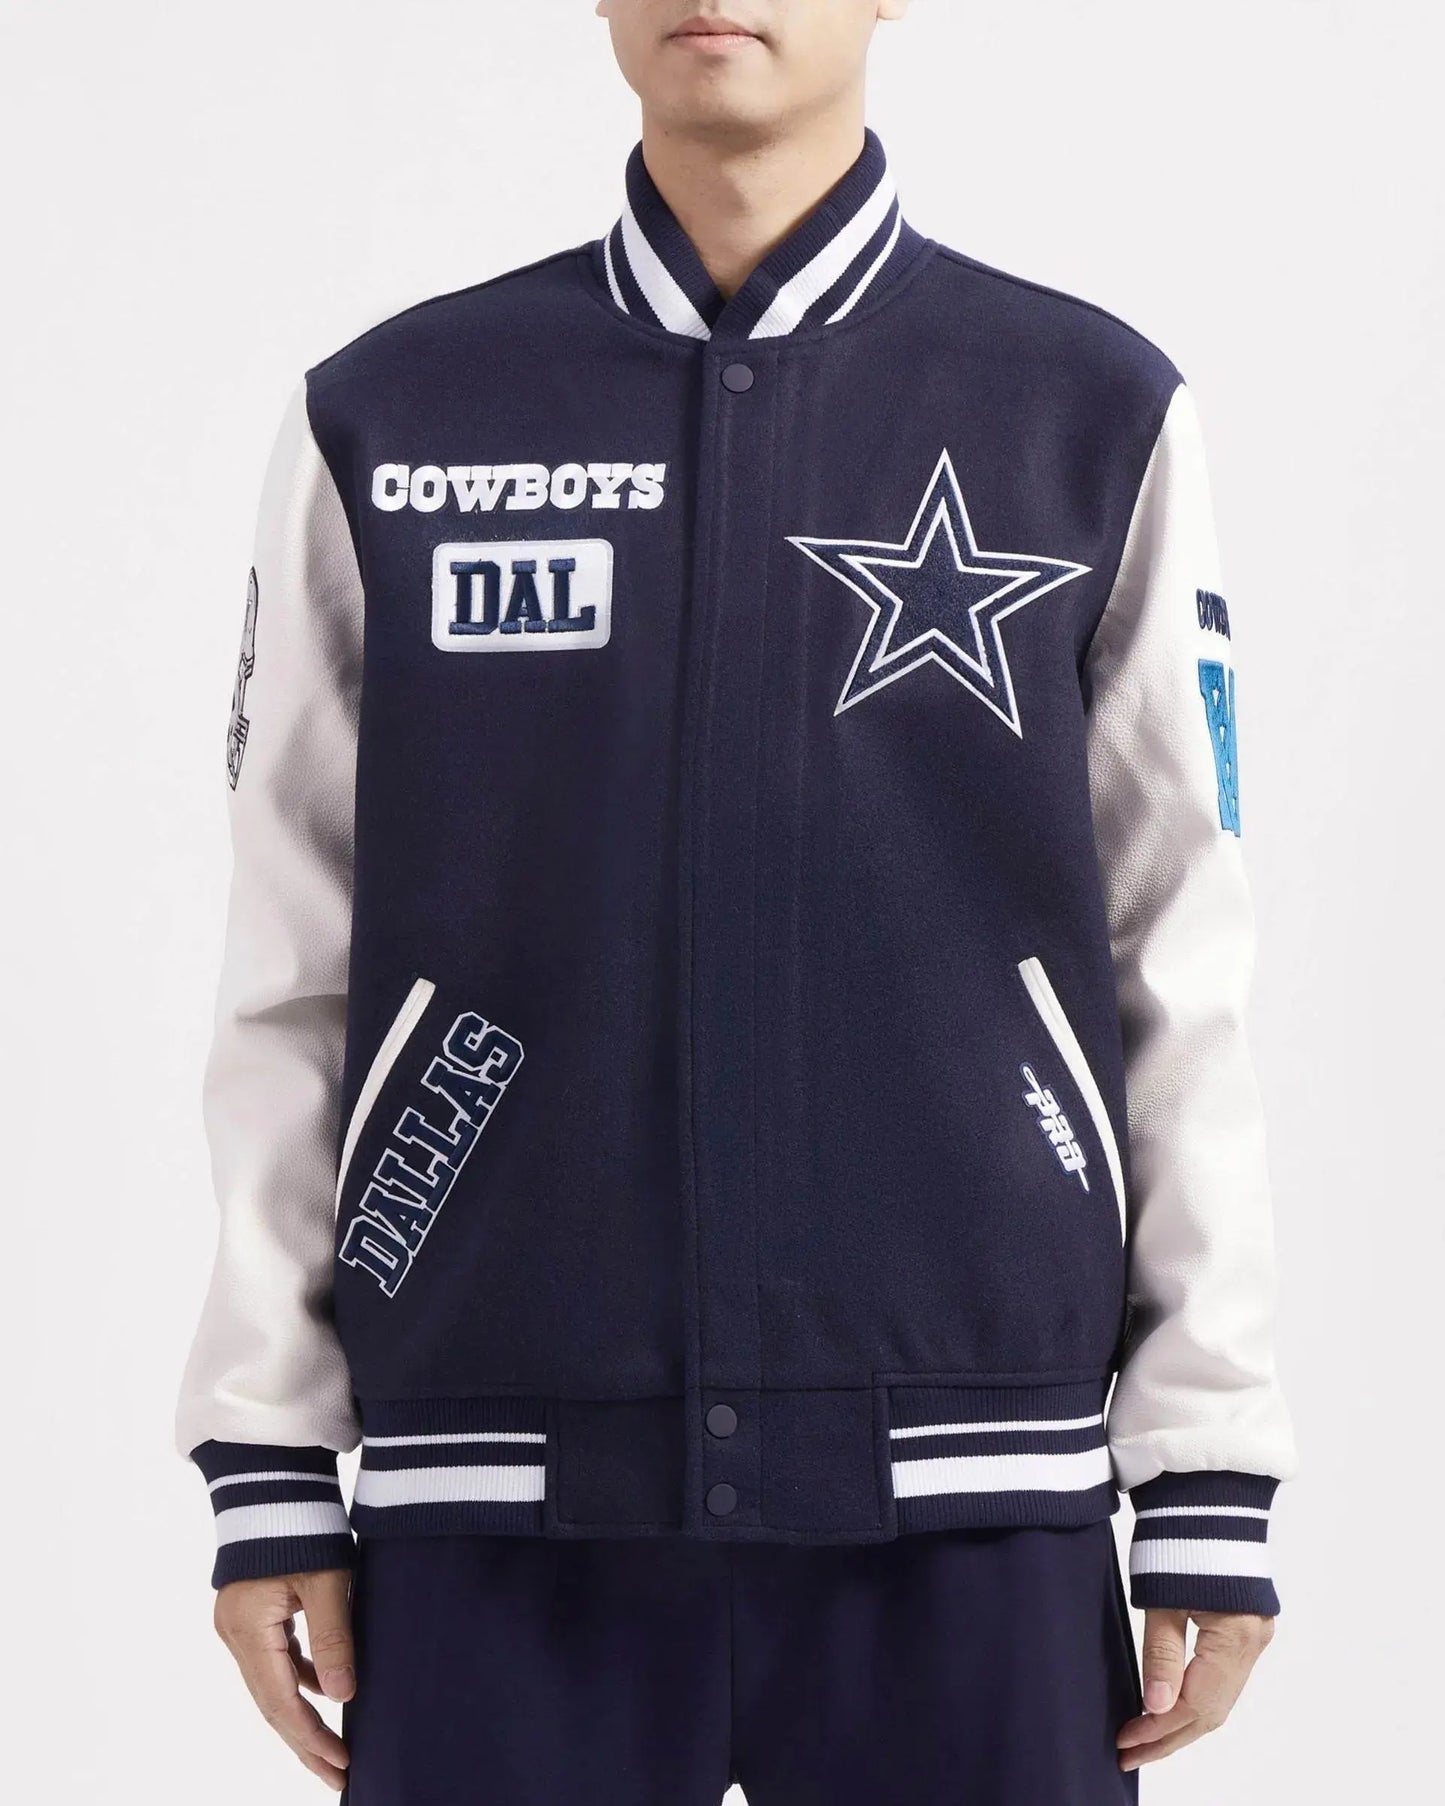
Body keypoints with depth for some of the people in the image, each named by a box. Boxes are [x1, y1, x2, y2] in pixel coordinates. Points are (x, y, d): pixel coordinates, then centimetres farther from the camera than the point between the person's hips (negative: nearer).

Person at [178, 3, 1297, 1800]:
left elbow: (1184, 975, 5)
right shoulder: (388, 423, 6)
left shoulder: (1095, 419, 5)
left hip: (963, 1494, 0)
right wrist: (270, 1471, 4)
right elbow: (293, 981, 7)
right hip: (504, 1502, 1)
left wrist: (1212, 1484, 2)